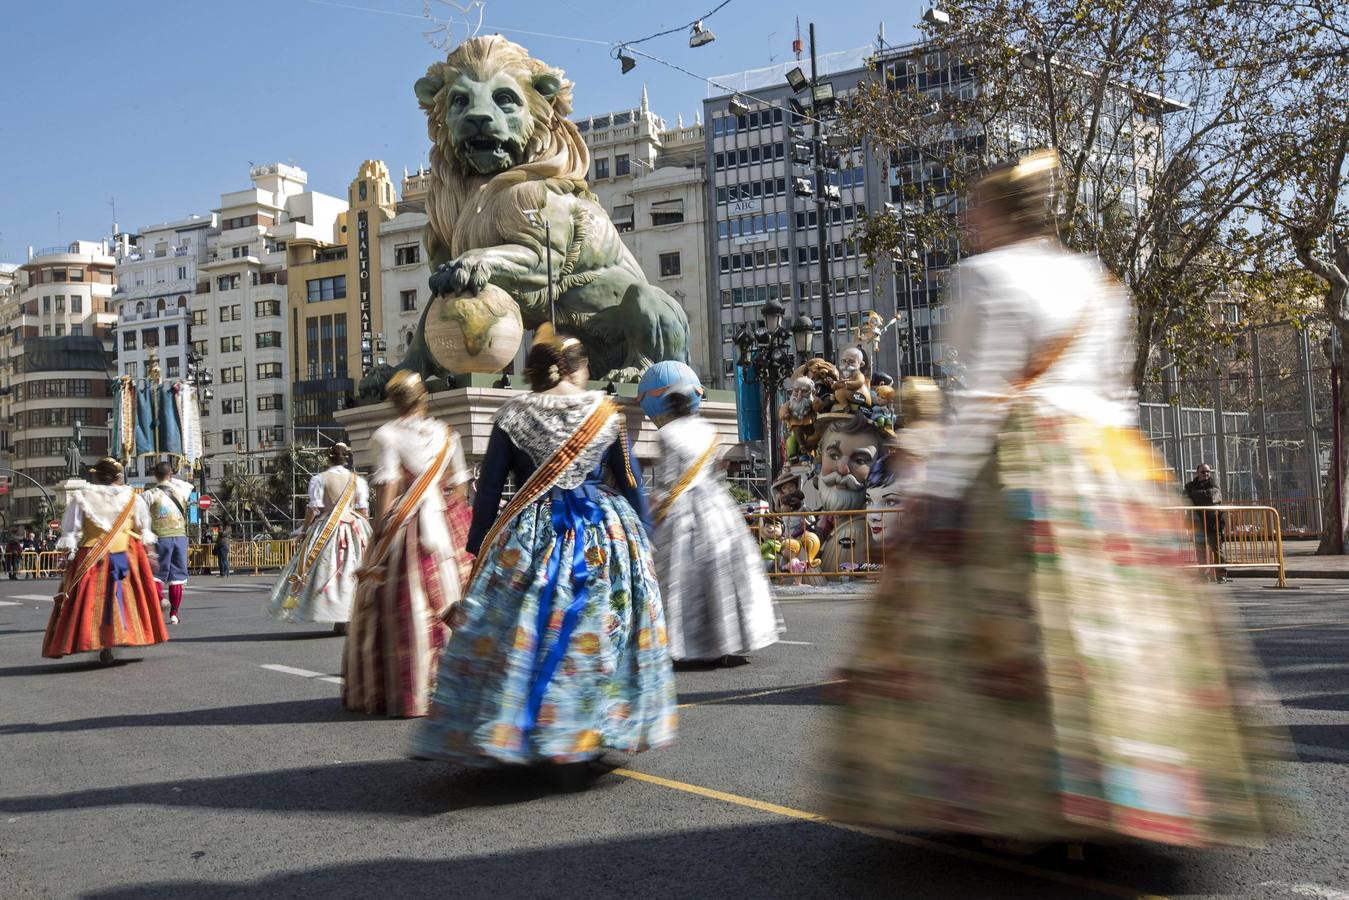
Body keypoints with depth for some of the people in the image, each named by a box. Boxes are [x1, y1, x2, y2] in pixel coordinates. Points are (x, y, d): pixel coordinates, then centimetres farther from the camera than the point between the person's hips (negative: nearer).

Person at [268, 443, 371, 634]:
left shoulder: (319, 479, -1)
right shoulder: (358, 480, 5)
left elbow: (313, 509, -4)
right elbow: (363, 510, 4)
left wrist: (304, 530, 6)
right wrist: (365, 532, 14)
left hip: (326, 531, -2)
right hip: (355, 532, 2)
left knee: (328, 570, 2)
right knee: (352, 571, 5)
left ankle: (339, 622, -4)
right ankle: (352, 618, 0)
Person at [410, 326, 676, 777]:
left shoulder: (511, 415, 0)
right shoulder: (606, 413, 2)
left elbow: (489, 487, 1)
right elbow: (631, 483, 6)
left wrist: (479, 546, 8)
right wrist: (641, 538, 15)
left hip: (530, 538, -1)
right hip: (604, 536, 1)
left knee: (526, 637, 7)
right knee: (594, 637, 9)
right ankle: (584, 744, 15)